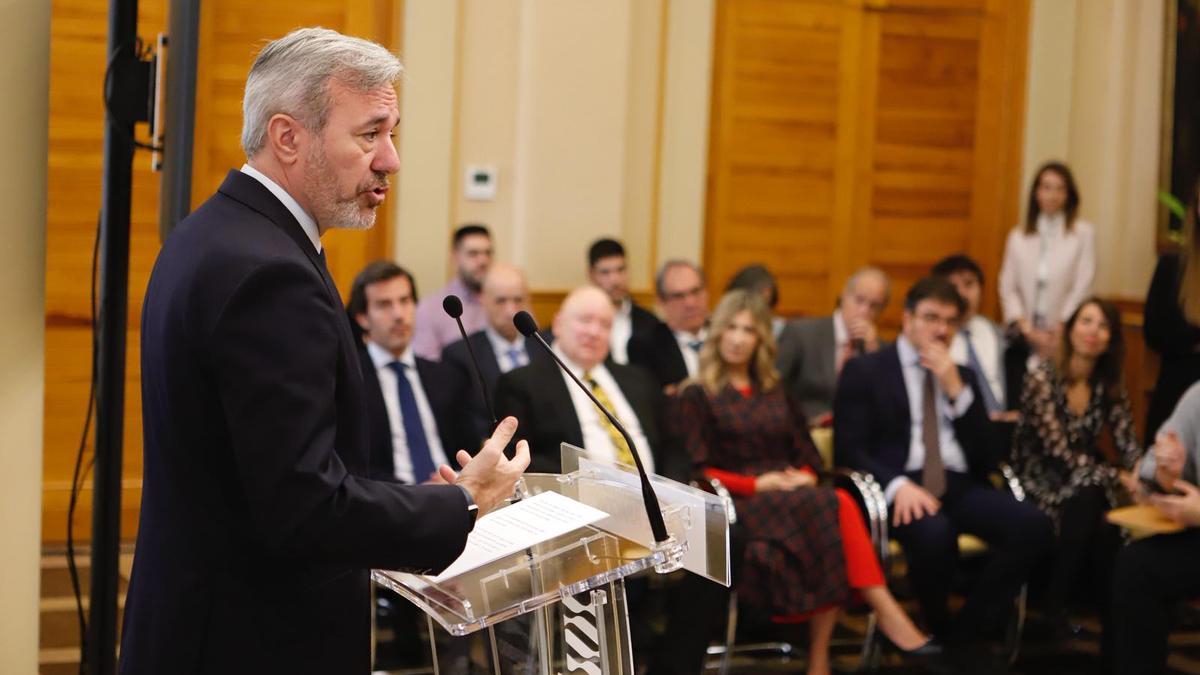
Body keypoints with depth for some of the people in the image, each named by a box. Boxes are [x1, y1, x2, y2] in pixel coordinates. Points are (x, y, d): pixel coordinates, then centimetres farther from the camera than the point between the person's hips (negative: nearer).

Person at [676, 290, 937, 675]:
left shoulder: (776, 392, 24)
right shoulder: (697, 396, 8)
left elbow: (808, 455, 20)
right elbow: (697, 471, -2)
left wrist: (805, 476, -4)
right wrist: (758, 484, -13)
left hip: (792, 495, 5)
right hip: (740, 504, -5)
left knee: (839, 505, -32)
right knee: (833, 508, -33)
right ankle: (885, 611, -32)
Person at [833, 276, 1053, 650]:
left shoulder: (962, 378, 23)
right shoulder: (864, 371, 10)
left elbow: (985, 459, 12)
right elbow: (848, 449, -1)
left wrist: (956, 391, 0)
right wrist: (897, 485, -19)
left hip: (960, 486, 5)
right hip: (901, 487, -5)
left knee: (1035, 526, -24)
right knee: (935, 532, -39)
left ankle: (967, 634, -11)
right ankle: (936, 632, -10)